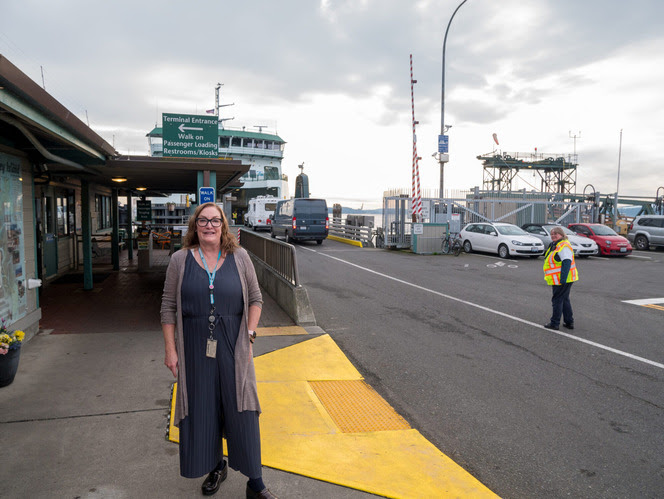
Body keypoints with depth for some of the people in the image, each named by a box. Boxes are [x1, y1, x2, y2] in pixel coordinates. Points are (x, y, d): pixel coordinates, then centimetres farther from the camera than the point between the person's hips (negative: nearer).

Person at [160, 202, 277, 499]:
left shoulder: (239, 257, 1)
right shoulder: (180, 260, 1)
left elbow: (255, 298, 5)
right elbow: (168, 307, 2)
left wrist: (249, 335, -5)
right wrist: (170, 349, -2)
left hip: (233, 347, 0)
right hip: (195, 348, 1)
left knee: (241, 411, 3)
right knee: (202, 410, 10)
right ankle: (216, 467, 35)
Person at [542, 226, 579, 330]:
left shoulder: (564, 246, -17)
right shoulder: (554, 245, 15)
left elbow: (567, 262, -25)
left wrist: (563, 278, -29)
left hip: (562, 279, -11)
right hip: (558, 279, 11)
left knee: (557, 300, -3)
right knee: (565, 299, 16)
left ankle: (555, 323, 4)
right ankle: (569, 322, 25)